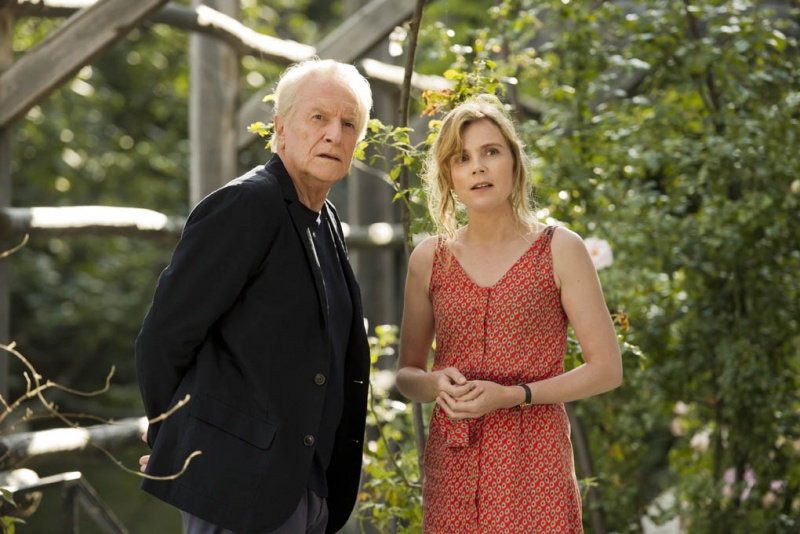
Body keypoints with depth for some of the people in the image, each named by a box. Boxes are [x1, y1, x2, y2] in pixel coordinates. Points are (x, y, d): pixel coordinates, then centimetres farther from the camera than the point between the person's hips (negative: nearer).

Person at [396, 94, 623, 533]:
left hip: (533, 463, -2)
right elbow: (407, 372, 15)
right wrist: (435, 384, -8)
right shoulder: (429, 259, 7)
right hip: (451, 465, 2)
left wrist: (512, 395, -14)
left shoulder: (560, 250, -1)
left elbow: (607, 368, -2)